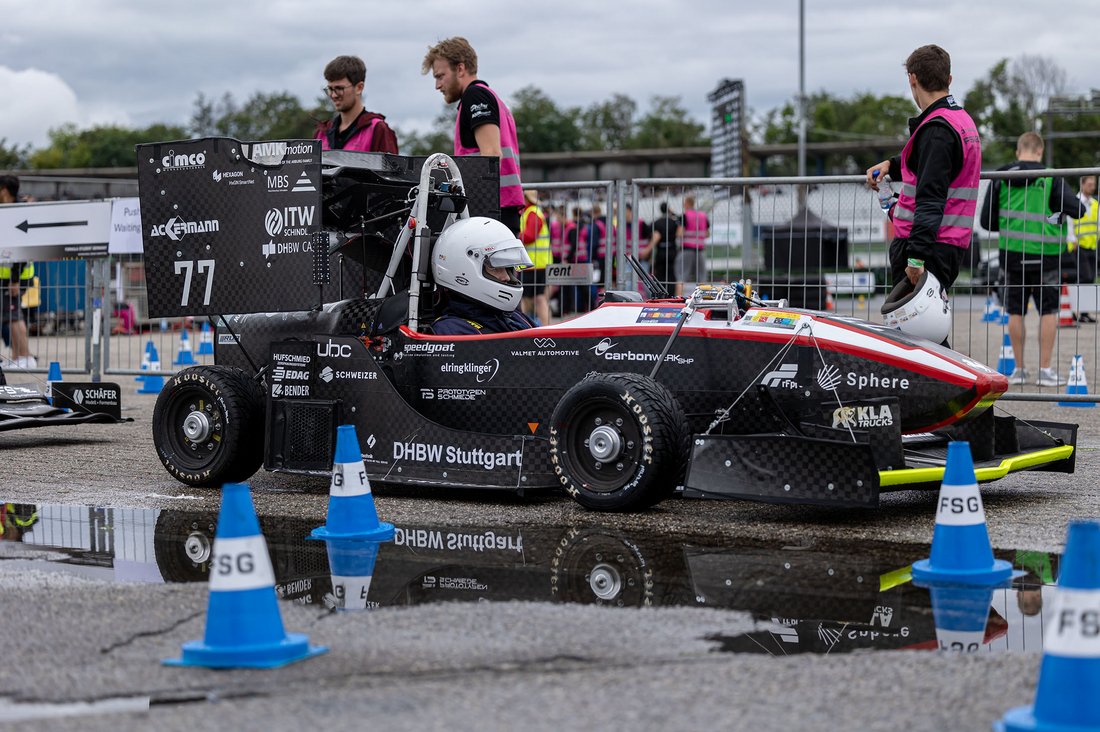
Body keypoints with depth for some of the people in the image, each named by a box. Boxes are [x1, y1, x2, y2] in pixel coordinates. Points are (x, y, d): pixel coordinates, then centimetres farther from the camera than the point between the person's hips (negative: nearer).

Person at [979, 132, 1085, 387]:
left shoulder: (1000, 178, 2)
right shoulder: (1050, 178, -8)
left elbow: (986, 221, 4)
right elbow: (1077, 210, -12)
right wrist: (1080, 207, 12)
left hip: (1011, 252, 3)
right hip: (1044, 253, -3)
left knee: (1015, 311, 10)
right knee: (1048, 311, 7)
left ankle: (1019, 369, 14)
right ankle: (1045, 370, 6)